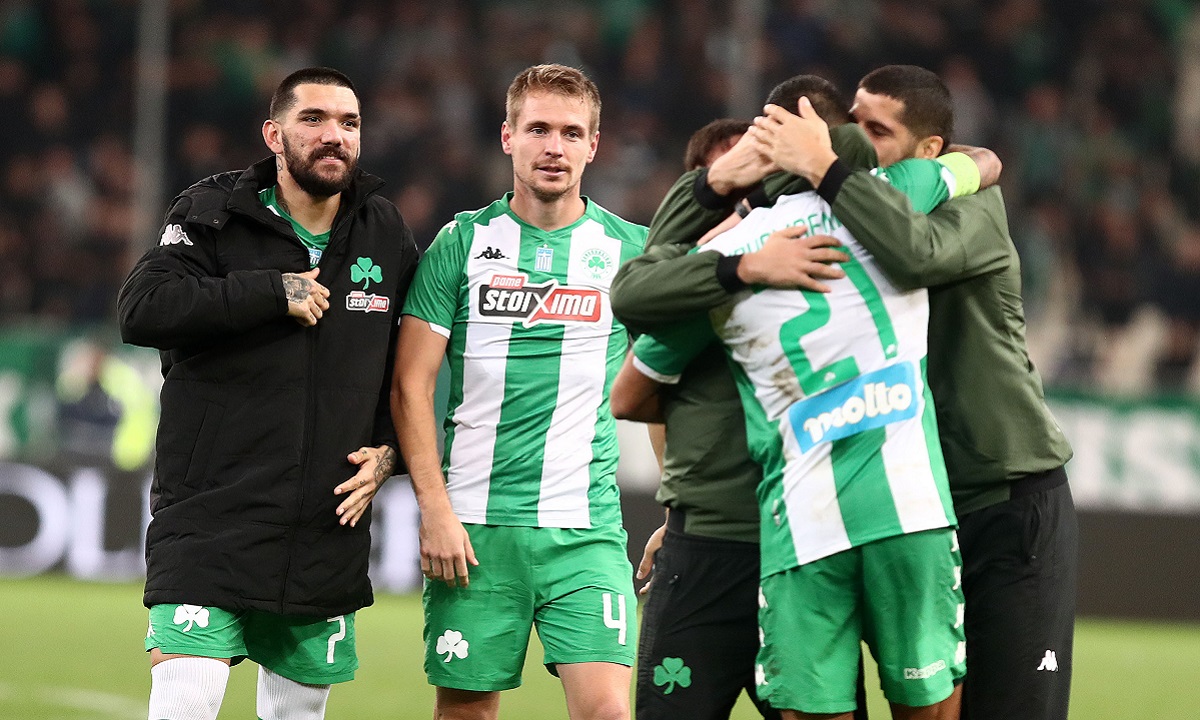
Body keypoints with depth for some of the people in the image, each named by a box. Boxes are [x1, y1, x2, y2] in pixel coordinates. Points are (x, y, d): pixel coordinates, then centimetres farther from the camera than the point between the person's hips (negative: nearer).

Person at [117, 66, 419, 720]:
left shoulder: (387, 236, 10)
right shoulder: (213, 214, -1)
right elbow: (141, 309, -18)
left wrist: (388, 448, 5)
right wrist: (273, 293, -18)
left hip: (327, 534, 4)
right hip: (210, 518, -4)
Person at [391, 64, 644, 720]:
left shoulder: (629, 249, 7)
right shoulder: (462, 242, 4)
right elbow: (411, 383, 2)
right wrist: (435, 510, -7)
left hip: (586, 528, 0)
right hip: (472, 523, 0)